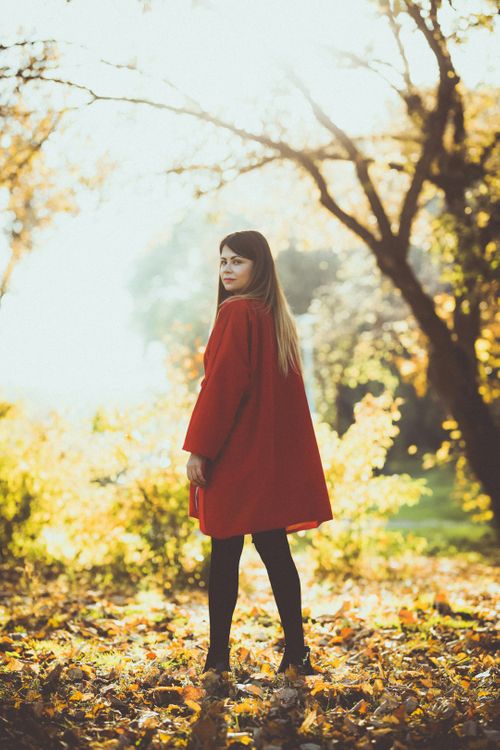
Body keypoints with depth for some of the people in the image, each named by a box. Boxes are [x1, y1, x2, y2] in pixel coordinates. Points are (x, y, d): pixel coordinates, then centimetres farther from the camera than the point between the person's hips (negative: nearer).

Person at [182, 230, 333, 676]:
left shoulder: (236, 313, -12)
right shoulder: (277, 316, 14)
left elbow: (222, 384, -17)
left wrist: (198, 449, -14)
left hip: (236, 453, -8)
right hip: (272, 454, 8)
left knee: (225, 553, 0)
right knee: (273, 549, 10)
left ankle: (219, 656, 6)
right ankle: (296, 652, 12)